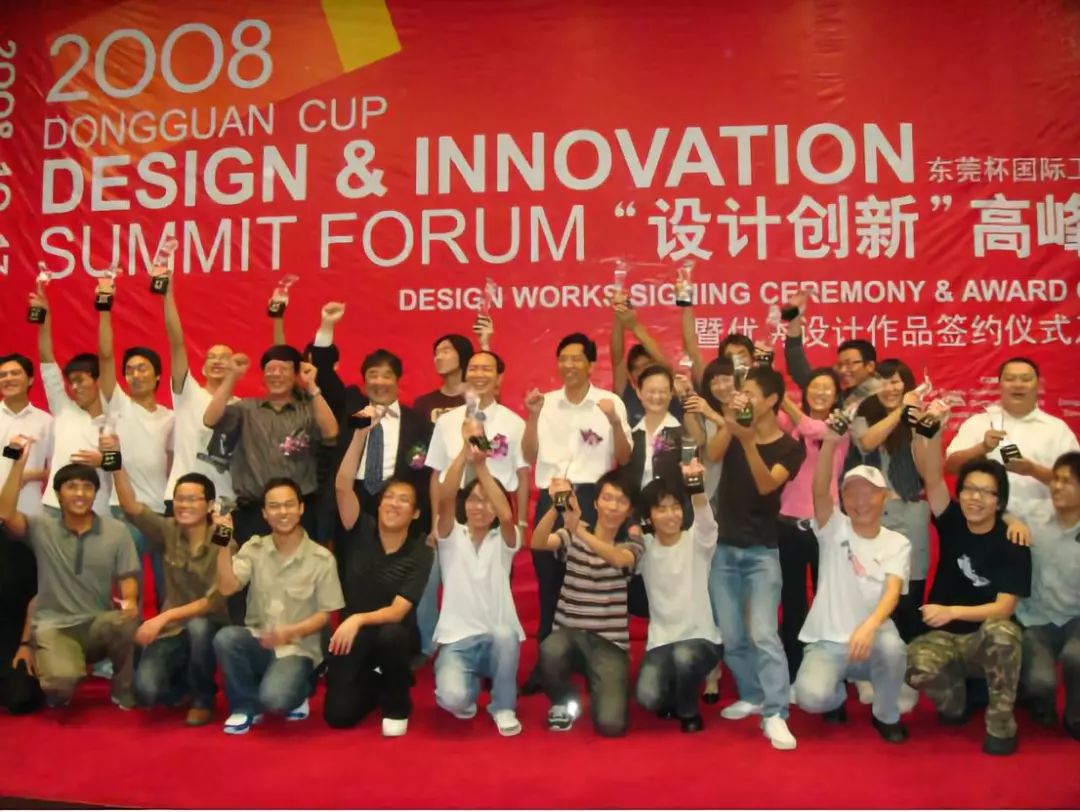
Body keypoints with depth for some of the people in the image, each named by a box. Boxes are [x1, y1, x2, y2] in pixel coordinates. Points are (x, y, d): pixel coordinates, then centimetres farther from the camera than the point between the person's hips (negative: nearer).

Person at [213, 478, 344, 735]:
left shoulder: (322, 558, -5)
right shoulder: (254, 549, 4)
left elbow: (325, 614, -3)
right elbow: (226, 588, -9)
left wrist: (291, 632, -19)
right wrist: (225, 547, -18)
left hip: (297, 649, -3)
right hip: (258, 642, 3)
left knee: (274, 698, -30)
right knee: (225, 638, -29)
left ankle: (294, 695, 10)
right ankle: (246, 705, -4)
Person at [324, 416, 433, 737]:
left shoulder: (420, 553, -11)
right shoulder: (362, 531, -6)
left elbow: (397, 611, -18)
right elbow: (342, 485, -20)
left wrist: (359, 619, -36)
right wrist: (362, 433, -28)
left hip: (394, 633, -1)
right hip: (352, 635, 2)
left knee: (390, 635, -38)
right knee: (339, 715, -14)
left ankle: (396, 705, -7)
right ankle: (374, 683, 22)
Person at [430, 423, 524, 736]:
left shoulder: (503, 541, 3)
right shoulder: (452, 537, 3)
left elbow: (506, 515, -21)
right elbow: (444, 500, -17)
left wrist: (481, 464, -27)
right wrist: (465, 451, -29)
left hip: (498, 640, 1)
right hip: (456, 640, 0)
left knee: (504, 634, -36)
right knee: (452, 697, -29)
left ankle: (503, 707, -6)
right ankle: (469, 691, 12)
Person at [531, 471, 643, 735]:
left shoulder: (631, 544, 2)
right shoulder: (571, 538, 6)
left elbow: (620, 559, -23)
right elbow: (537, 543, -15)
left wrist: (579, 529, -39)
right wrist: (555, 507, -34)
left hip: (609, 642, -1)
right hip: (568, 633, 1)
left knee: (611, 724, -21)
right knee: (551, 650, -36)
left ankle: (600, 689, 18)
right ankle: (564, 702, 0)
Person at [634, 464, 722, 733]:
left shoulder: (697, 540, -7)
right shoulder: (645, 546, 1)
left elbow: (705, 517, -29)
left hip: (701, 638, -2)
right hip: (661, 641, 2)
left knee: (684, 656, -36)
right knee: (648, 697, -23)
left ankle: (688, 711, -2)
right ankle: (672, 699, 17)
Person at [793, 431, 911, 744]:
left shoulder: (898, 543, 0)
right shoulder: (835, 530, -3)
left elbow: (893, 591, -16)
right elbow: (819, 491, -22)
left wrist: (869, 626, -37)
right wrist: (830, 442, -38)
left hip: (871, 637, 1)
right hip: (827, 641, -1)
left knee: (892, 646, -35)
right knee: (810, 697, -28)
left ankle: (886, 715, -2)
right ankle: (838, 694, 13)